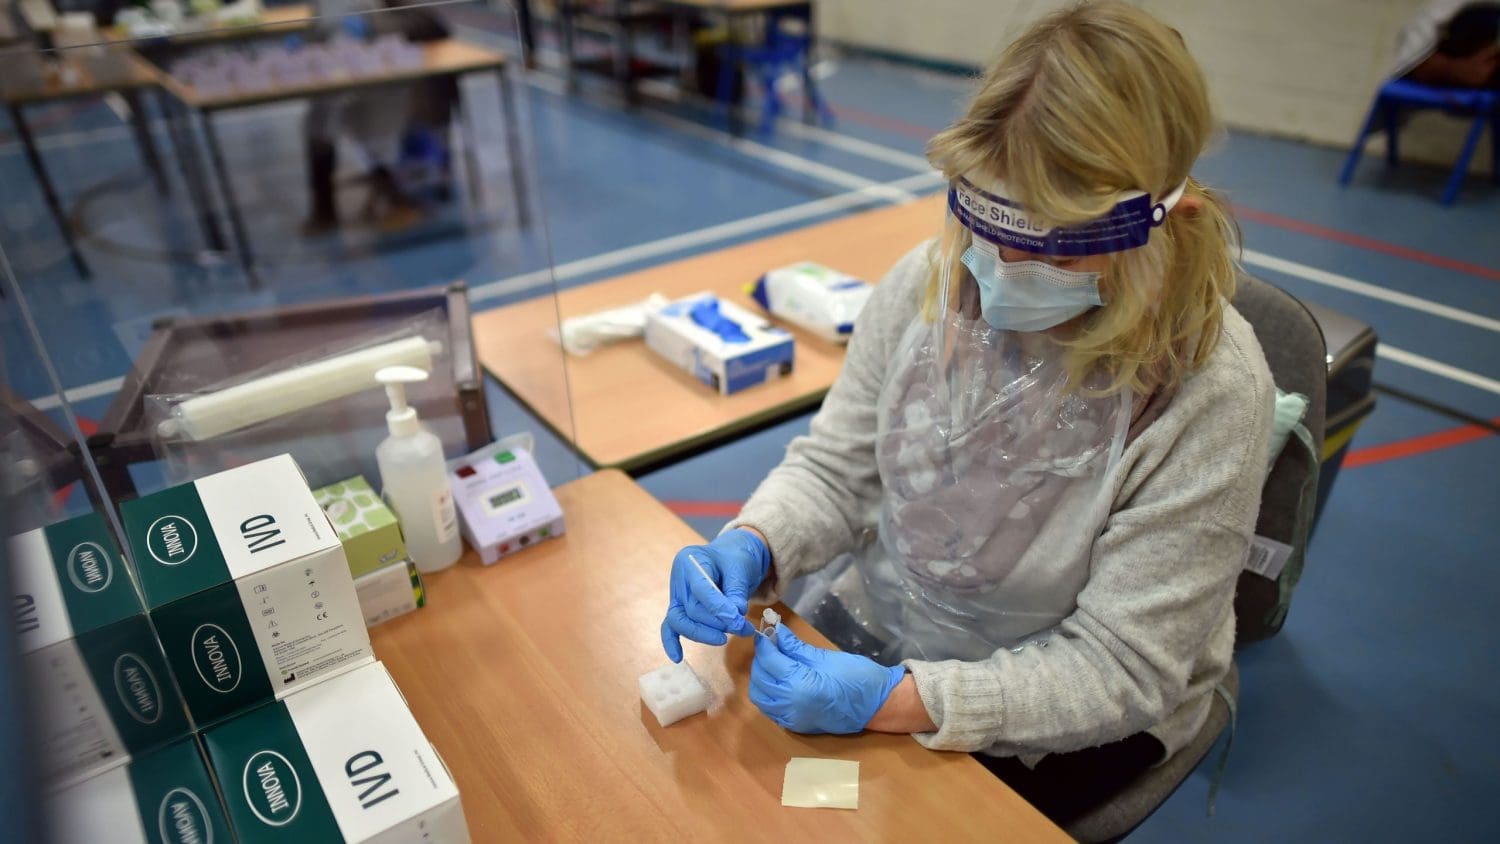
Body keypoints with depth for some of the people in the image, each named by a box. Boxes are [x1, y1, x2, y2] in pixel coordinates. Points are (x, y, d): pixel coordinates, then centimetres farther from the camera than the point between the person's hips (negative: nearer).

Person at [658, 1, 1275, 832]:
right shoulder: (930, 280, -15)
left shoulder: (1207, 388, -26)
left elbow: (1119, 668, -21)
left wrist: (899, 700, -32)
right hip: (861, 626, 4)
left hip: (1059, 718, -3)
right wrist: (750, 545, -26)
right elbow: (834, 469, -5)